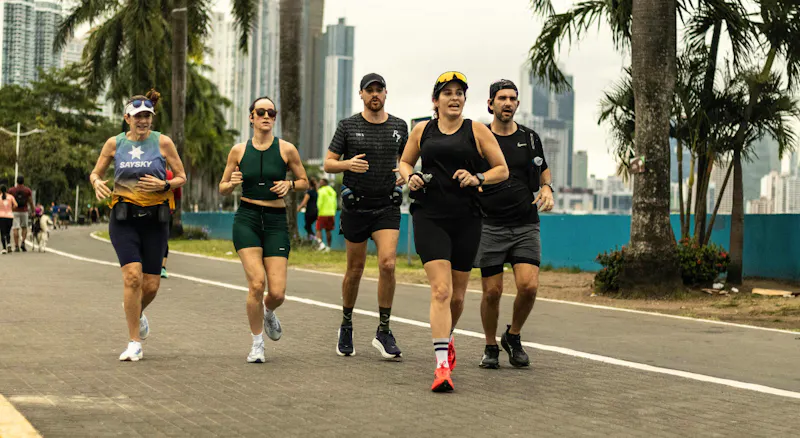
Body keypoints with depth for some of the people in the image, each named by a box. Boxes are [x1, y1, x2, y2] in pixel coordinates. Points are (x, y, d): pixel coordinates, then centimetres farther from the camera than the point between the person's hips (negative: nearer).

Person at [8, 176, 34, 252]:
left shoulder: (11, 190, 0)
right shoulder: (28, 190, 0)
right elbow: (31, 202, 0)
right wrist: (33, 211, 9)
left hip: (15, 211, -1)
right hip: (24, 211, 1)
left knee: (15, 229, -1)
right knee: (24, 228, 17)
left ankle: (16, 246, -5)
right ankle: (23, 243, 0)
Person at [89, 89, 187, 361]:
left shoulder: (163, 142, 1)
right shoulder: (114, 144, 4)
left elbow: (182, 177, 6)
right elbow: (95, 173, 15)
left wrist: (163, 185, -14)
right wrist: (97, 183, -8)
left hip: (155, 219, 1)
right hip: (124, 218, -1)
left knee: (151, 285, 1)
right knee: (133, 276, -17)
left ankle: (137, 313, 38)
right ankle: (134, 343, -6)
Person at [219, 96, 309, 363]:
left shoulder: (286, 149, 2)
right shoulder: (238, 151, 5)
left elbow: (304, 182, 13)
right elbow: (222, 188, 13)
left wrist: (289, 185, -8)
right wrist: (232, 183, -9)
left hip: (276, 221, 0)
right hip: (246, 220, 0)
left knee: (277, 293, -7)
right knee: (257, 283, -17)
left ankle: (268, 312, 33)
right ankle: (257, 344, 3)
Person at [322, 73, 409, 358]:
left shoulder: (399, 126, 6)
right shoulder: (348, 126, 0)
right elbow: (328, 164, 0)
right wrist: (348, 164, -20)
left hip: (387, 207, 1)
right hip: (356, 207, -1)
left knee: (388, 264, -16)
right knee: (355, 269, 8)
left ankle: (383, 332, -5)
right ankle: (346, 327, 29)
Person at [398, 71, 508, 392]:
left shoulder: (477, 131, 4)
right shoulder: (422, 131, 9)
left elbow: (502, 170, 5)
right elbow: (405, 162, 22)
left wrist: (477, 178, -13)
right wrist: (410, 178, 0)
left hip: (466, 220, 1)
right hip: (430, 217, -1)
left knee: (457, 294, 11)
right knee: (441, 290, -15)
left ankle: (447, 339, 43)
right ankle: (442, 366, -19)